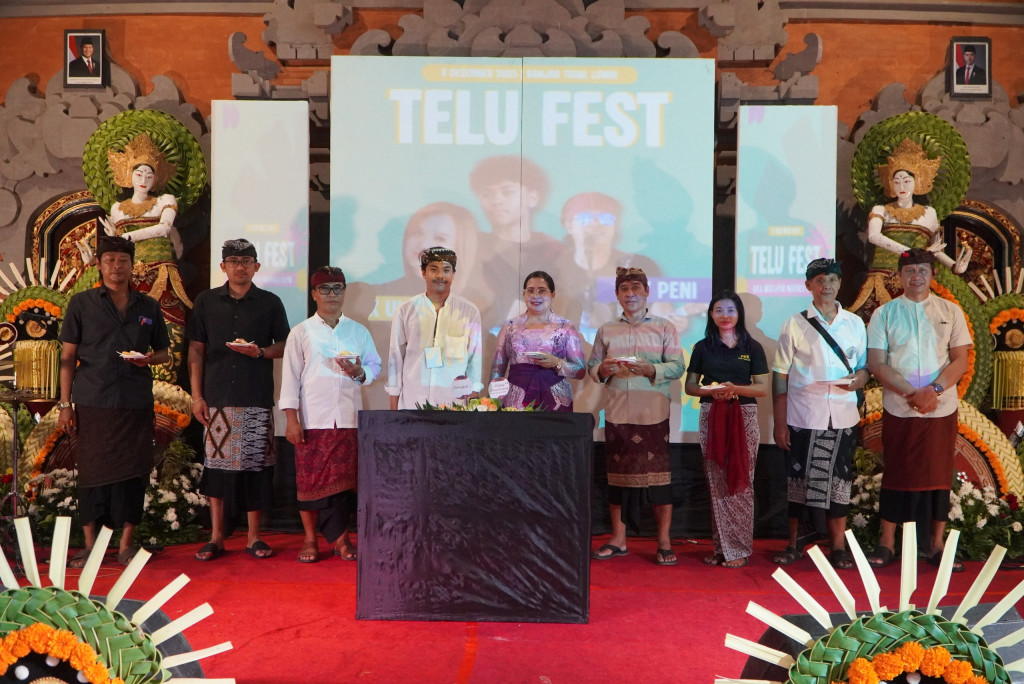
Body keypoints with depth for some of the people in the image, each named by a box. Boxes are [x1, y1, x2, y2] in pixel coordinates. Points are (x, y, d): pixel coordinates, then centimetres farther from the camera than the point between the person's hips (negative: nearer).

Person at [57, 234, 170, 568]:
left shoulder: (149, 307, 11)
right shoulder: (82, 303, 6)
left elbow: (163, 352, 18)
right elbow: (68, 356, 5)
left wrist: (148, 359, -6)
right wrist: (65, 404, -1)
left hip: (137, 403, 1)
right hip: (92, 403, -1)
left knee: (133, 472, 3)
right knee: (92, 472, 3)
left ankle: (126, 544, 15)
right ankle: (90, 544, 16)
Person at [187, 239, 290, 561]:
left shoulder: (270, 302, 6)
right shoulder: (206, 301, 9)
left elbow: (284, 346, 9)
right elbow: (196, 349, 9)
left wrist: (259, 351, -12)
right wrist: (196, 395, 3)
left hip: (257, 398, -1)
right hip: (217, 398, 1)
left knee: (256, 463, 1)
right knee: (217, 464, 3)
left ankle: (254, 537, 13)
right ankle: (216, 536, 15)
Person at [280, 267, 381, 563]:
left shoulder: (359, 332, 12)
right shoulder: (301, 332, 6)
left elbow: (375, 366, 16)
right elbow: (291, 376, 2)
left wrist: (360, 372, -8)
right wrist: (291, 419, -5)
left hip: (349, 418, 2)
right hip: (312, 419, -1)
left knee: (345, 480, 2)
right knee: (310, 480, 2)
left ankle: (341, 538, 14)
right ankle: (309, 539, 15)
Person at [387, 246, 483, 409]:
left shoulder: (469, 311, 4)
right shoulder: (405, 310, 4)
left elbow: (475, 358, 7)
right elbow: (396, 357, 7)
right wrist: (393, 408, 6)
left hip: (456, 402, 0)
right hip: (413, 401, 0)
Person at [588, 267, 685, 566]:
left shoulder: (664, 328, 5)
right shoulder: (606, 331, 13)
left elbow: (677, 367, -2)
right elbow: (592, 366, 11)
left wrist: (649, 369, -18)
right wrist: (603, 370, -11)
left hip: (653, 414, -2)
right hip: (617, 412, 3)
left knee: (658, 473, -2)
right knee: (617, 473, 7)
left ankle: (664, 542, 9)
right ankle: (618, 540, 19)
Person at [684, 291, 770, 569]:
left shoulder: (752, 347, 5)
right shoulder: (703, 347, 9)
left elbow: (763, 388, 1)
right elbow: (689, 385, 9)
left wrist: (735, 388, -16)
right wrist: (709, 390, -12)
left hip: (743, 418, -1)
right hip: (711, 418, 1)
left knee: (740, 483, -1)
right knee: (717, 484, 4)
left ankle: (739, 549, 7)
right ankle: (721, 547, 12)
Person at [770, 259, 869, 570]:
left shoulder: (855, 323, 11)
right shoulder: (795, 324, 2)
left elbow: (865, 365, 16)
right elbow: (780, 375, 0)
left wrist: (860, 377, -10)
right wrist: (779, 423, -4)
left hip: (842, 415, 2)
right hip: (802, 415, -2)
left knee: (839, 478, 5)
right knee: (800, 479, 5)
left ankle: (838, 547, 17)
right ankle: (793, 545, 18)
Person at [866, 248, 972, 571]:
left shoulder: (951, 312, 5)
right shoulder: (884, 314, 2)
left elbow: (961, 360, 0)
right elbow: (876, 364, -5)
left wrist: (933, 390, -16)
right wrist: (912, 393, -16)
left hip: (941, 409, 1)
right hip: (898, 409, -1)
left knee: (939, 474, 7)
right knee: (896, 473, 5)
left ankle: (937, 544, 18)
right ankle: (886, 543, 14)